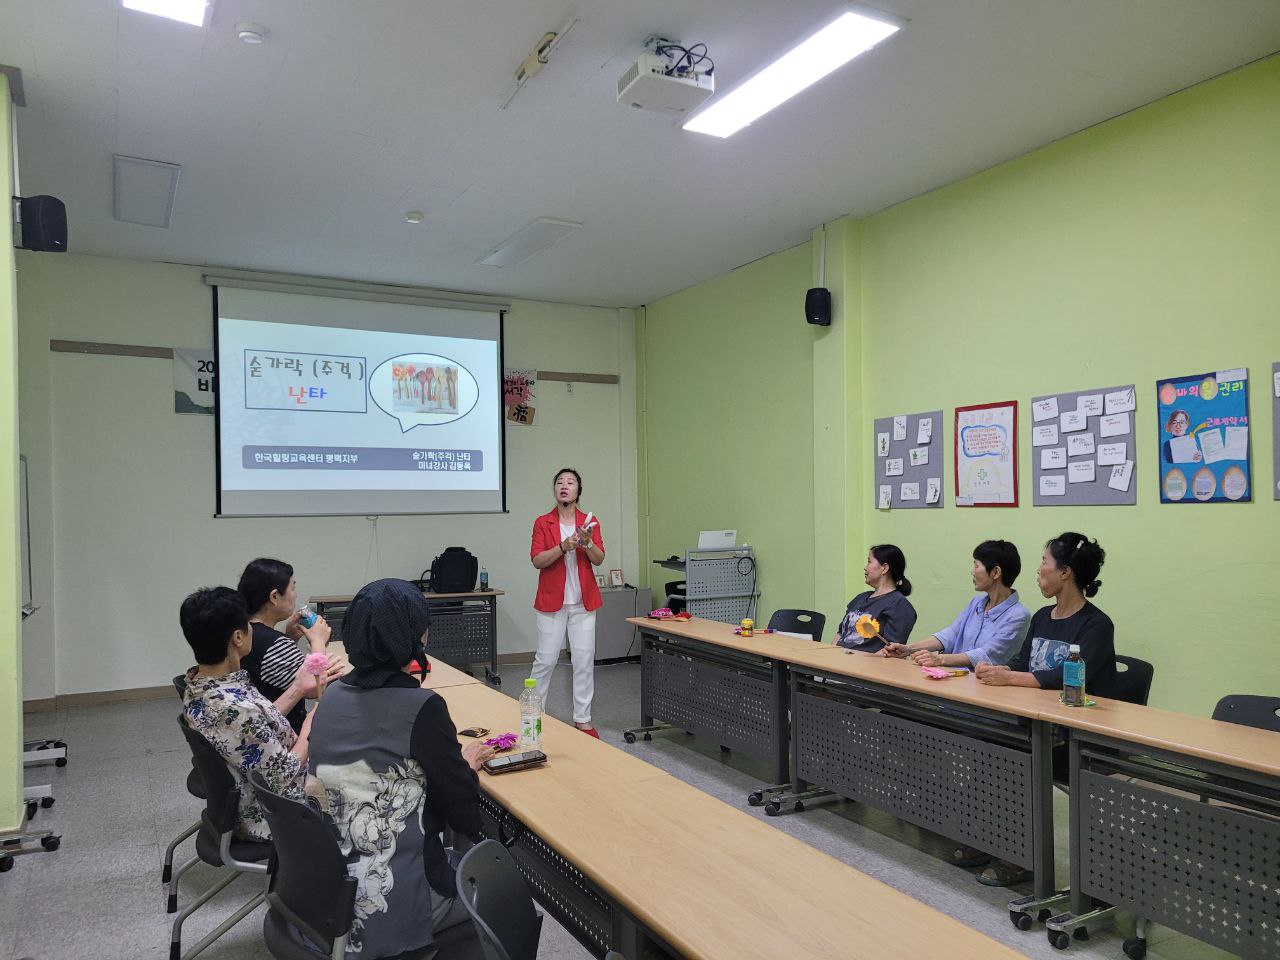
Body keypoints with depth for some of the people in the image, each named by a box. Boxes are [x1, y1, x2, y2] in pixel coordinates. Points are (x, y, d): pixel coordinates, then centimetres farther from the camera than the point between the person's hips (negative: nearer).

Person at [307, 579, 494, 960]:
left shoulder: (332, 698, -1)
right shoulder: (421, 708, -21)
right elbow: (464, 814, -13)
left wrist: (451, 758, 11)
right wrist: (467, 764, 6)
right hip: (392, 907, -6)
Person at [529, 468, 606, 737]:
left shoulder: (589, 522, 5)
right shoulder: (542, 523, 0)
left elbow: (599, 559, -2)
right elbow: (537, 560, -9)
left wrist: (588, 543, -21)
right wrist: (563, 546, -23)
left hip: (583, 602, 2)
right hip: (552, 601, -2)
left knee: (584, 660, 3)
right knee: (545, 659, 2)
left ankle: (583, 719, 14)